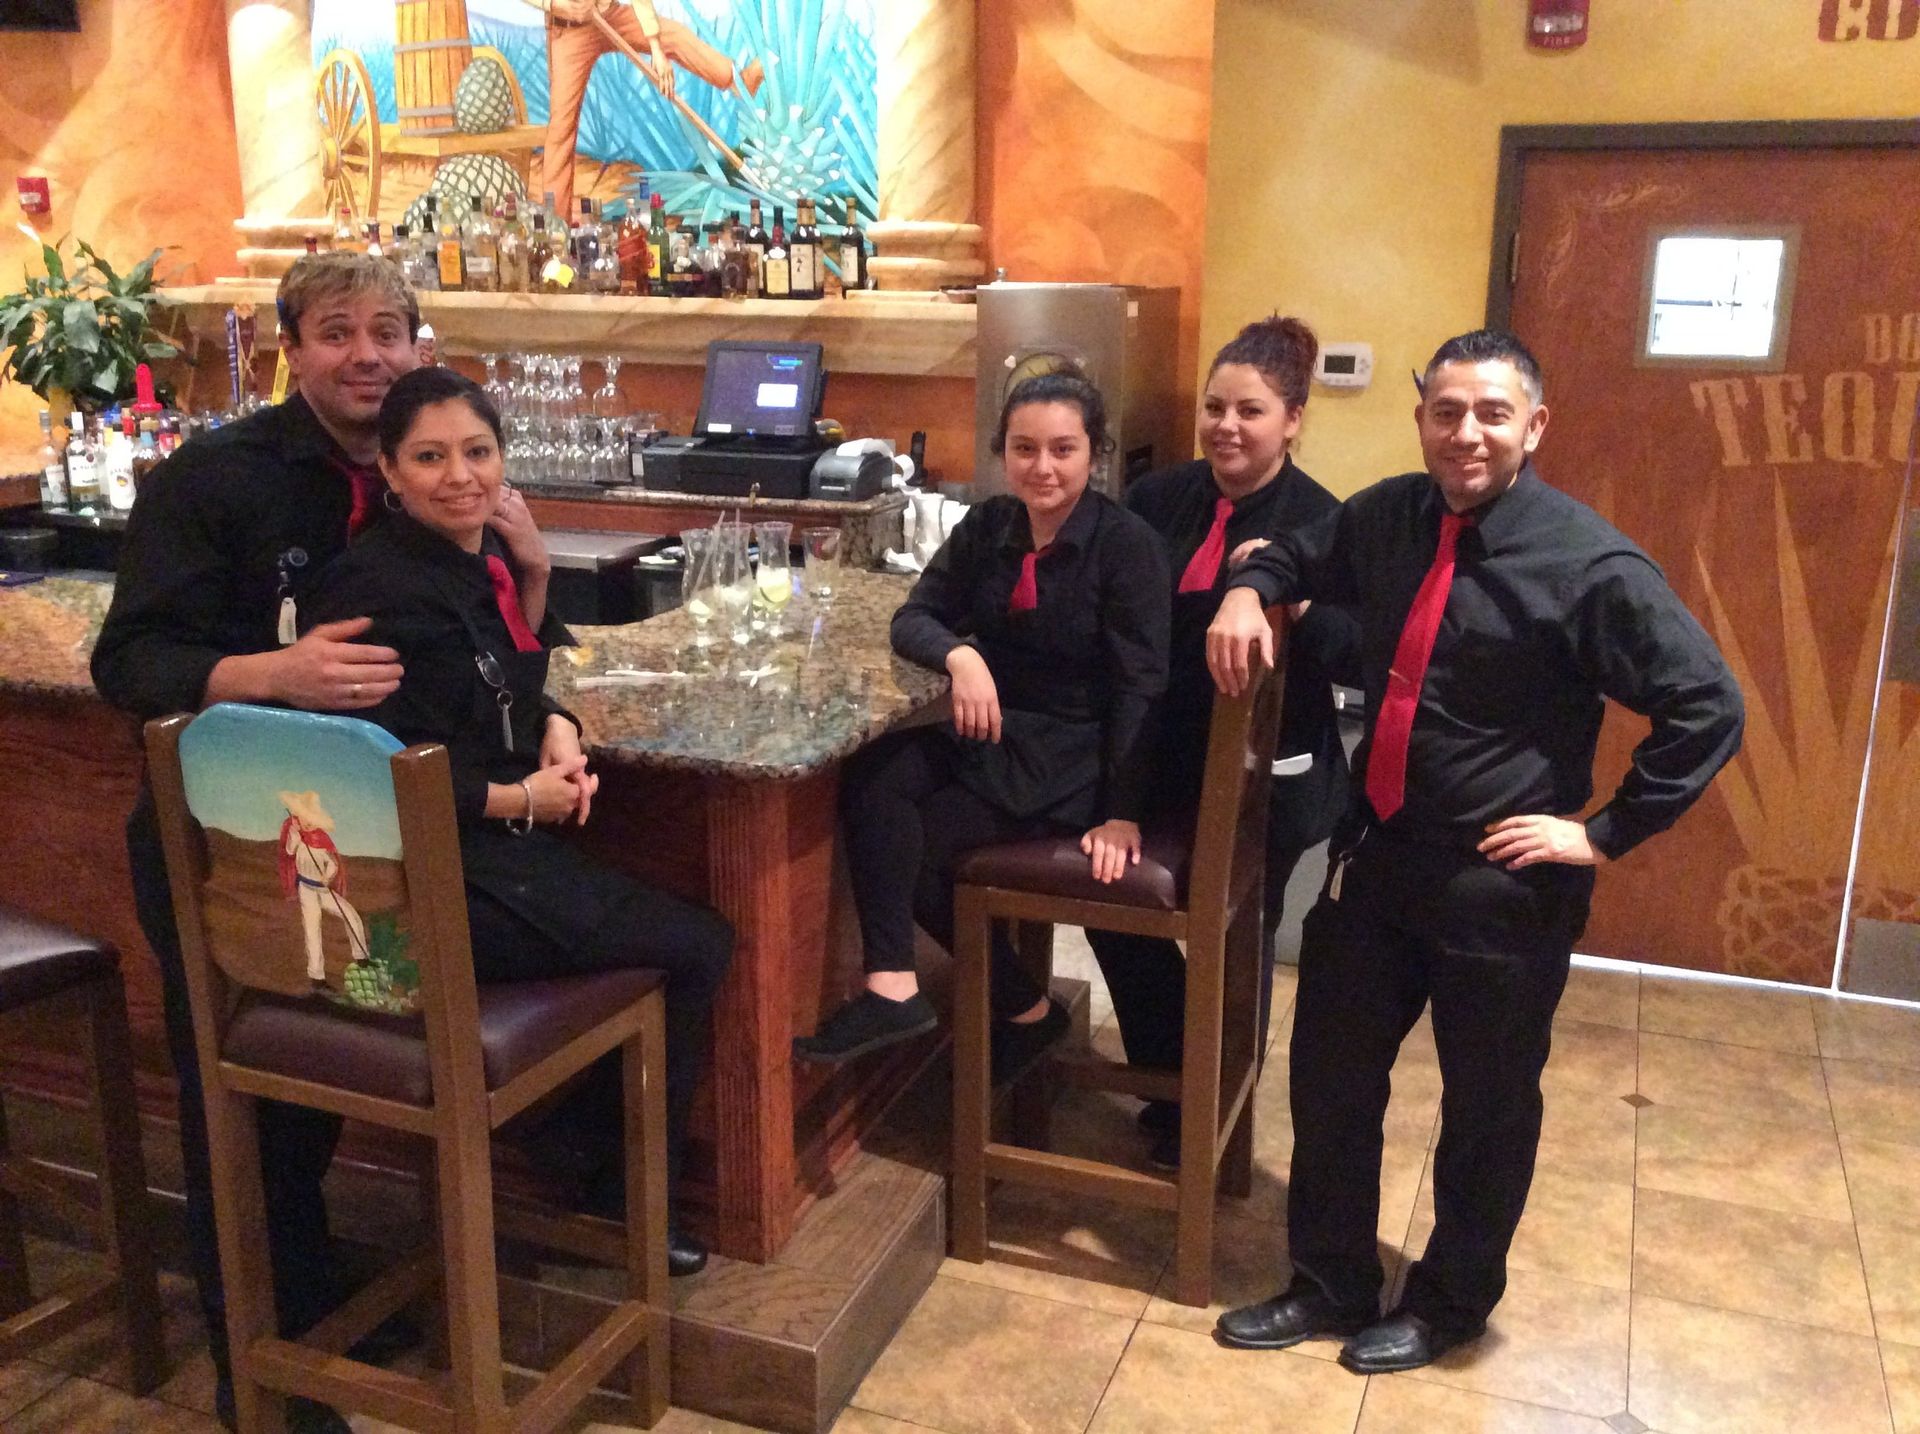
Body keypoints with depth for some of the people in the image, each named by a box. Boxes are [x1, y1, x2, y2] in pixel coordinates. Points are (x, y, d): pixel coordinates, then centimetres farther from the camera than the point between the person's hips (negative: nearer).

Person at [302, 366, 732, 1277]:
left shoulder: (481, 554, 9)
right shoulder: (378, 587, -17)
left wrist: (557, 728, 0)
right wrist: (517, 801, -14)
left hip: (503, 849, 9)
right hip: (435, 881, -9)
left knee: (688, 938, 7)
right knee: (694, 949, -7)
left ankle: (602, 1171, 19)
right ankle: (613, 1193, 11)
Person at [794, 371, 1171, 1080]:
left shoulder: (1127, 544, -11)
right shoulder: (987, 527, 5)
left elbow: (1141, 684, -15)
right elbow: (913, 618, 4)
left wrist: (1122, 813, -21)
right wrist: (958, 654, -20)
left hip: (1079, 754, -5)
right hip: (994, 732, 6)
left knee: (918, 841, -18)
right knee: (873, 779, -22)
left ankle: (1025, 1011, -1)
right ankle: (892, 987, -26)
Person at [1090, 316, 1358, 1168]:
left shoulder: (1318, 522, -11)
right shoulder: (1160, 499, 3)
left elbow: (1353, 652, -18)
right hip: (1161, 758, 5)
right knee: (1116, 909, 10)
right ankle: (1173, 1088, 34)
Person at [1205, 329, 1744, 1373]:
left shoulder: (1588, 565, -16)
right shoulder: (1388, 518, 0)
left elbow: (1708, 708, -12)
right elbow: (1300, 555, 21)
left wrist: (1605, 833, -12)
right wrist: (1248, 591, -1)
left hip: (1504, 882, -5)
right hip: (1373, 853, 5)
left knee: (1487, 1105, 14)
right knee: (1328, 1078, 15)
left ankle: (1448, 1304, 38)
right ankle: (1328, 1286, 36)